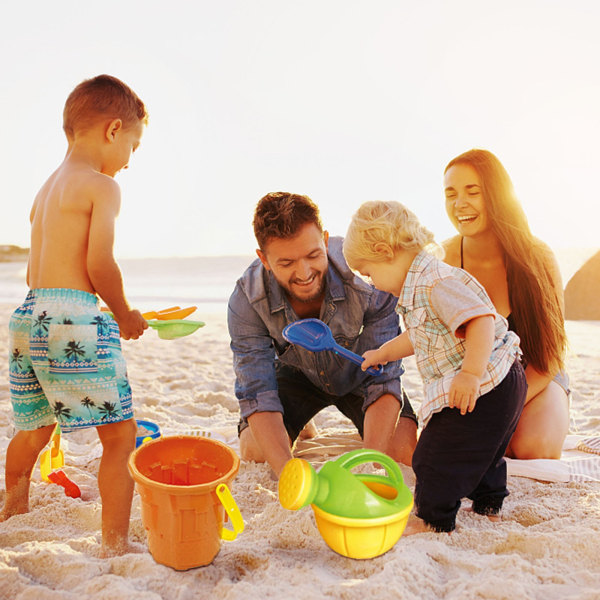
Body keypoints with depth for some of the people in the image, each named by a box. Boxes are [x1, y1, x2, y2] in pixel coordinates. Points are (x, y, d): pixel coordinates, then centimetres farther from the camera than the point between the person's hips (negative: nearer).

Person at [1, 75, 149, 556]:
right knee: (121, 431, -1)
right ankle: (115, 544, 2)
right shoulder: (102, 186, -6)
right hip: (73, 318, -9)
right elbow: (100, 264, -14)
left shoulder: (47, 188, 20)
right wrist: (125, 316, 2)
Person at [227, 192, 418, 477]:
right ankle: (298, 428, 17)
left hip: (357, 374, -1)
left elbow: (384, 381, -33)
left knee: (404, 449, -20)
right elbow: (257, 394, -30)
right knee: (254, 452, -17)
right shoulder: (246, 300, -31)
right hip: (298, 373, 1)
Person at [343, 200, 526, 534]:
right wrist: (383, 353, 37)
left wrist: (471, 374, -38)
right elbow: (420, 338, 28)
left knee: (437, 453, 1)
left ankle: (435, 520, 17)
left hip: (485, 386, -11)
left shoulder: (436, 284, -22)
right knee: (481, 449, 27)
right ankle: (489, 504, 46)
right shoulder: (420, 287, 13)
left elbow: (482, 320, -33)